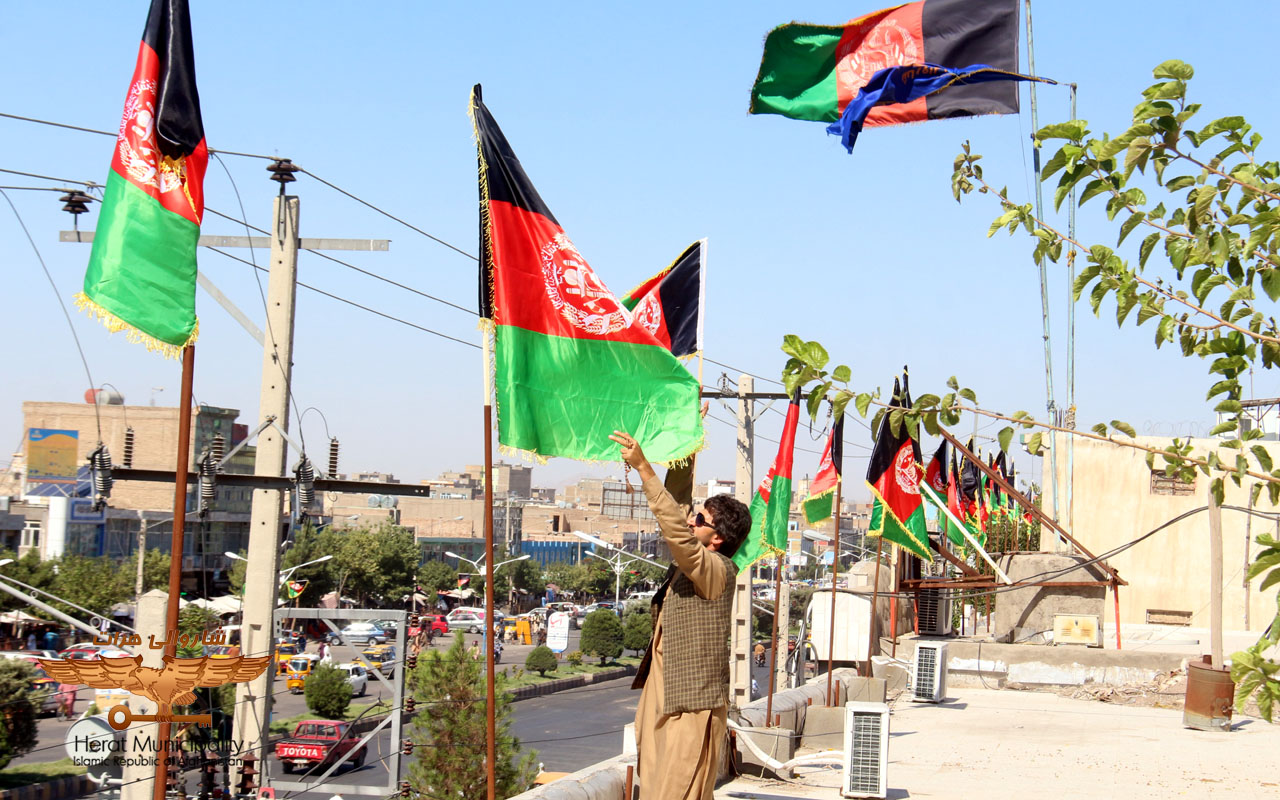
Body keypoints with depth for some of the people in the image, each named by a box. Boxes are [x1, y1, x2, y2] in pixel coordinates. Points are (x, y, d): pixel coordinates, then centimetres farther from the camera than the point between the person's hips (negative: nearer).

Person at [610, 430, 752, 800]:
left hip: (692, 707, -9)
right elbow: (679, 505, 18)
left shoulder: (717, 570, -13)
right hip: (663, 700, 9)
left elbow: (675, 527, -26)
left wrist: (643, 467, -27)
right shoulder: (690, 562, 11)